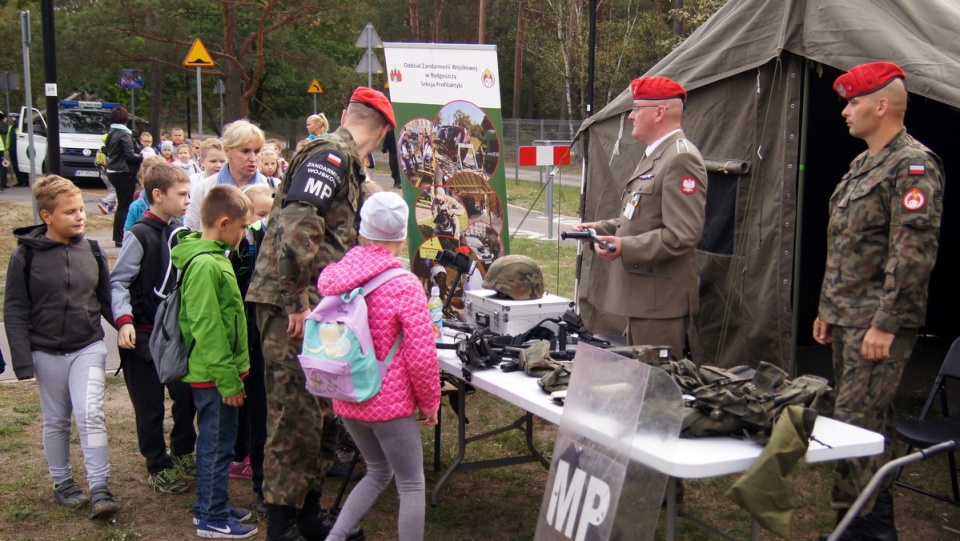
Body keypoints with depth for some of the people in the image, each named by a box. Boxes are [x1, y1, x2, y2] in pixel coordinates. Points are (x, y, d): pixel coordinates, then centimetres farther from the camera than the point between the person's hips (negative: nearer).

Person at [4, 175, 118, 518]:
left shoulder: (91, 250, -2)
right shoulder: (26, 255, -9)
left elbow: (107, 299, 7)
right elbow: (15, 310, -6)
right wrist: (23, 360, -10)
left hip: (89, 348, 1)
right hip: (47, 354, 0)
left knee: (91, 416, -9)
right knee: (56, 422, 13)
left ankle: (100, 489, -3)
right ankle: (62, 484, 29)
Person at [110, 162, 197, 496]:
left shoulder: (181, 231, 4)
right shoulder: (139, 236, -15)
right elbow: (118, 282, -15)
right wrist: (124, 321, -26)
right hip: (144, 335, -6)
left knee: (186, 396, 12)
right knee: (150, 406, 6)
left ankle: (183, 454, 33)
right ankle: (159, 468, 20)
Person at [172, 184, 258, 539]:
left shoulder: (214, 256, 10)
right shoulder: (205, 265, -21)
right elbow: (206, 328, -23)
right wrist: (227, 379, -19)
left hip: (218, 371, 10)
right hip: (214, 375, -10)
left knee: (215, 442, 18)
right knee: (217, 445, 2)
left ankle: (209, 507, 31)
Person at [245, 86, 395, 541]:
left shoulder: (342, 161, 21)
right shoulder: (331, 155, -11)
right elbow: (297, 224, -24)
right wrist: (296, 299, -24)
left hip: (319, 308, 10)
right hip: (294, 309, -10)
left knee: (322, 413, 15)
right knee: (295, 414, -4)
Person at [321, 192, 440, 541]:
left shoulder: (333, 277, -2)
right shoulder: (404, 285, -17)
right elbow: (422, 355, -16)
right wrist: (429, 402, -2)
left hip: (346, 400, 6)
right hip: (389, 402, -6)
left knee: (378, 472, 25)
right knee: (411, 485, 9)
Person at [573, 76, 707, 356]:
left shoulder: (681, 158, -16)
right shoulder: (654, 155, 18)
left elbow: (683, 235, -23)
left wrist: (625, 247, -28)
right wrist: (600, 228, 13)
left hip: (661, 301, -11)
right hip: (640, 295, 11)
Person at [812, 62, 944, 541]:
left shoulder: (914, 165, -13)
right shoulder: (862, 165, 17)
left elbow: (914, 253, -20)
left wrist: (885, 324, -22)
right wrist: (826, 309, 20)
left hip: (879, 325, -10)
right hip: (846, 319, 10)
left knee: (855, 425, -10)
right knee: (868, 421, 15)